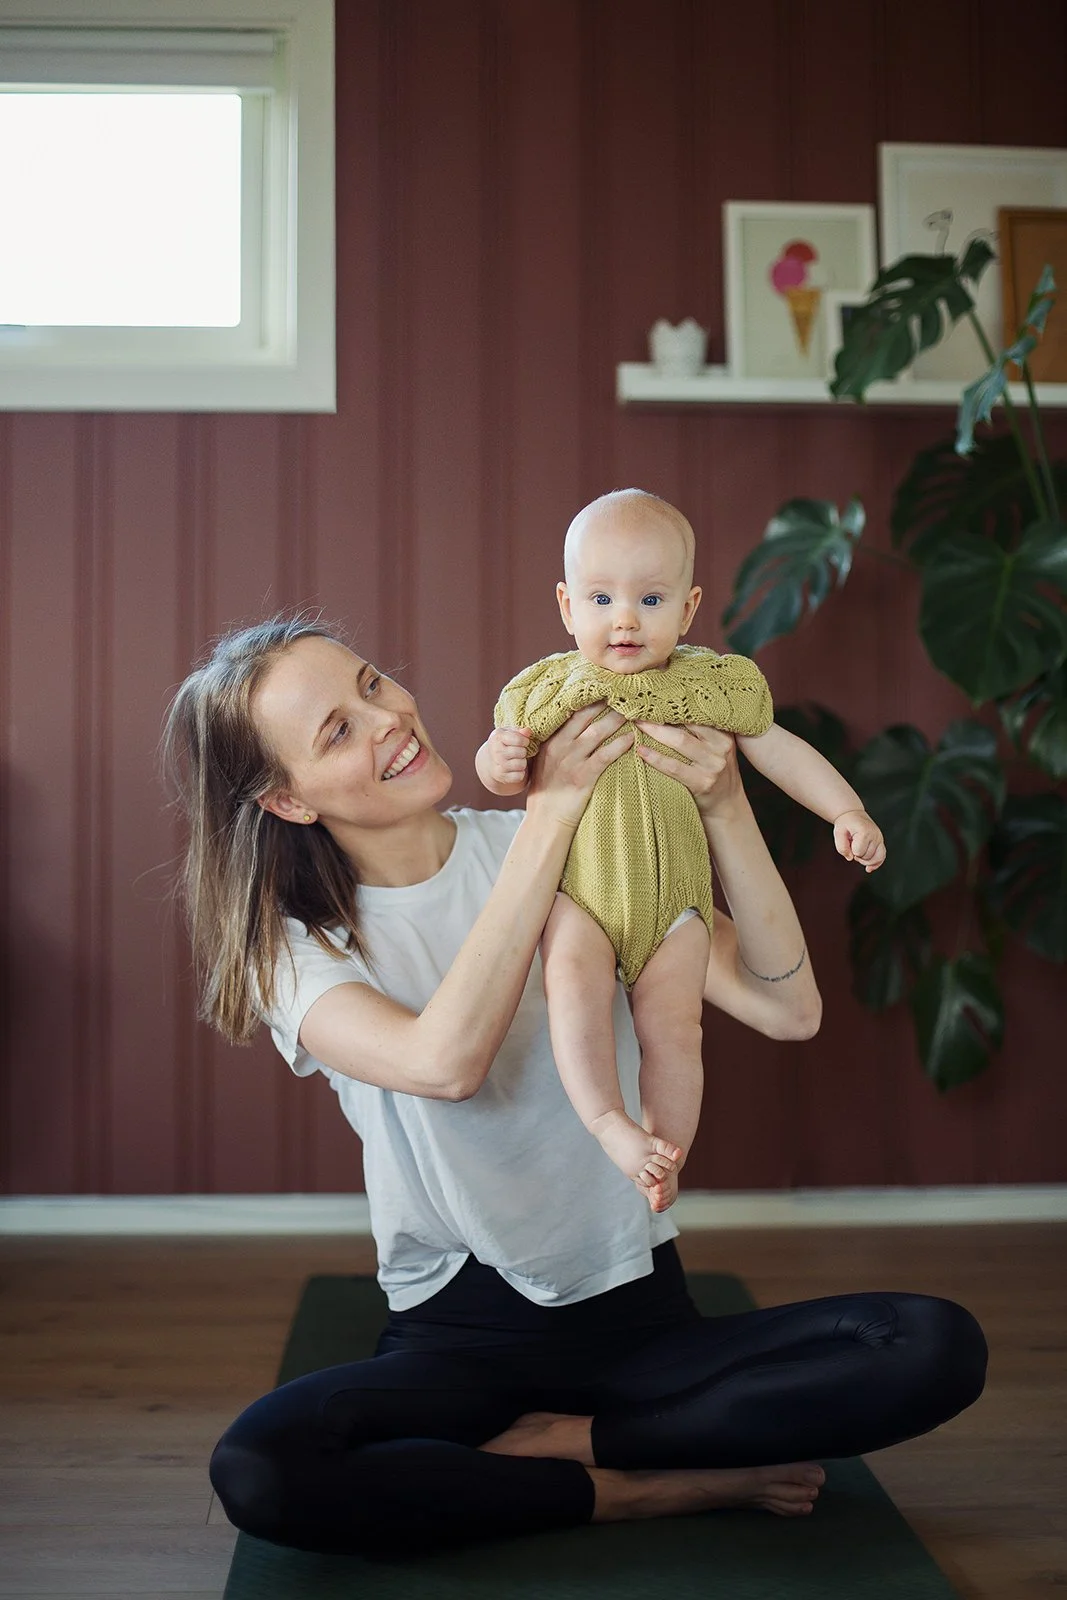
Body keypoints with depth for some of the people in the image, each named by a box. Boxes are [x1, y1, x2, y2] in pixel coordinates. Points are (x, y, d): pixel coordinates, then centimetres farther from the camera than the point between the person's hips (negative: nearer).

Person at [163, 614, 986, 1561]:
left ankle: (563, 1442, -10)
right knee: (257, 1475, -32)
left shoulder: (583, 849, 1)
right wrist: (551, 810, -24)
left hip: (640, 1315, 2)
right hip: (457, 1338, -1)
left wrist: (725, 810, -21)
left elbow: (788, 1010, -8)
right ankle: (677, 1485, -15)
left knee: (936, 1348, -21)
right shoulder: (295, 944, -4)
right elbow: (445, 1063, -28)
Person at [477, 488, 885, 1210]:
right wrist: (499, 761, -12)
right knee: (573, 979, -27)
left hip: (671, 889, 0)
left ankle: (665, 1163, 3)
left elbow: (778, 749, 10)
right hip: (576, 885, 0)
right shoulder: (546, 688, 3)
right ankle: (610, 1126, -27)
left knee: (671, 1022, -10)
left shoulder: (711, 684, 3)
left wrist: (847, 810, 0)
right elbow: (507, 773, 12)